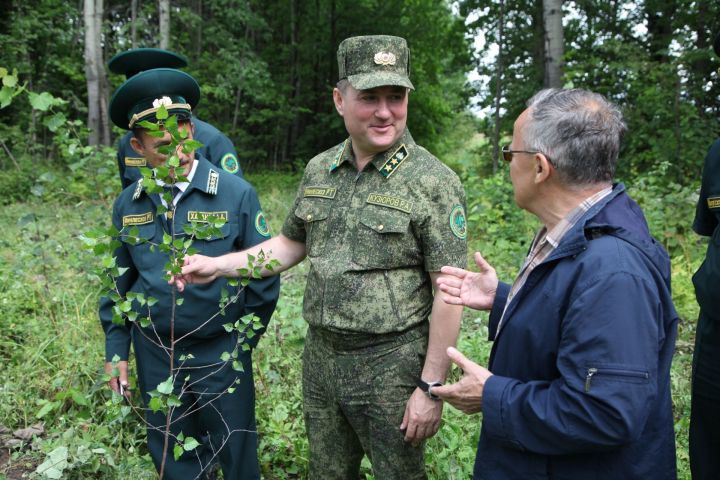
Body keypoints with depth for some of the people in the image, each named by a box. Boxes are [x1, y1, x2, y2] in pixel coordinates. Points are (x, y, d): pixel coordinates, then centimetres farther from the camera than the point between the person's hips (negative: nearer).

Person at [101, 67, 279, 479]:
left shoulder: (236, 194, -13)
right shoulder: (129, 204, -1)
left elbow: (264, 276, -7)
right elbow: (118, 282, 9)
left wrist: (242, 342, -1)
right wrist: (116, 351, 8)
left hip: (220, 352, -3)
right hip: (154, 354, 3)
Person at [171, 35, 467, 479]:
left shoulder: (434, 182, -14)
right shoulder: (319, 170, 3)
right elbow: (293, 244, 14)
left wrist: (431, 388, -15)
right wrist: (219, 265, 2)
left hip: (392, 366, -5)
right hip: (321, 359, 6)